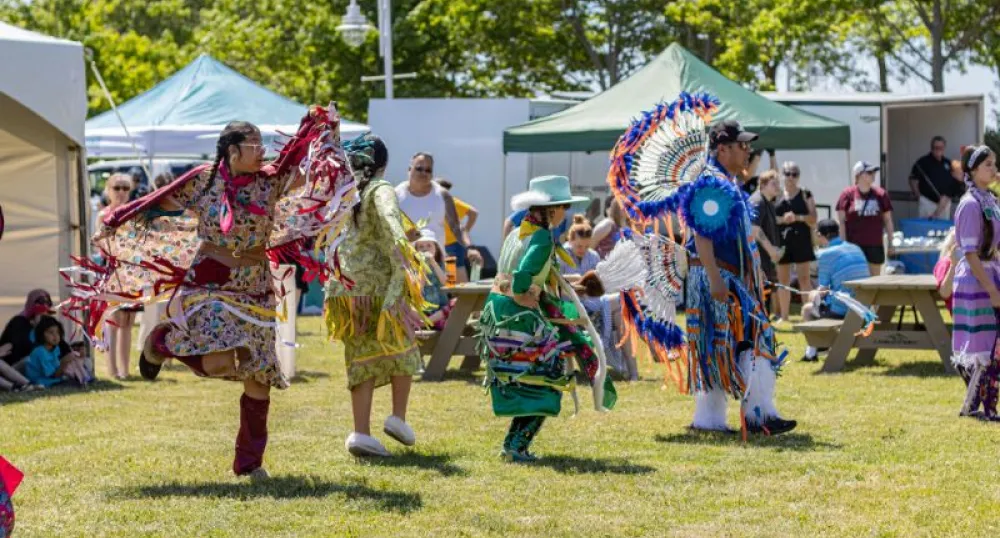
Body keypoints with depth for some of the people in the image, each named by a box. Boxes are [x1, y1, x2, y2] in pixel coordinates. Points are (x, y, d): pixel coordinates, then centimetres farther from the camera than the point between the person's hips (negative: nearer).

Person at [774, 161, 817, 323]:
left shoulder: (805, 195, 5)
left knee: (804, 278, -6)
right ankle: (784, 316, 12)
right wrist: (782, 219, -11)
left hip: (801, 241, -2)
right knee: (783, 280, 6)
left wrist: (798, 217, -16)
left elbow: (813, 219, 0)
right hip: (782, 241, 2)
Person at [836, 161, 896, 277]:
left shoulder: (881, 194, 6)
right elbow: (841, 221, -1)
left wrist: (890, 243, 7)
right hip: (854, 245, -3)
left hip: (874, 245, 3)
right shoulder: (848, 194, -2)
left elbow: (887, 220, 10)